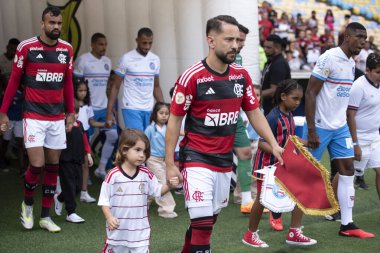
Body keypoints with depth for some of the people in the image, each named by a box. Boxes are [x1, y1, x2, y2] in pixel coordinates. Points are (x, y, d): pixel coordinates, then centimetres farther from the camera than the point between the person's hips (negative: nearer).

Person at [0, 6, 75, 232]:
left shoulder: (67, 49, 4)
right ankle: (28, 204, 17)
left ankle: (45, 217, 17)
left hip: (58, 118, 4)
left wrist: (71, 112, 11)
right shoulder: (26, 47, -8)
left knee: (53, 166, 7)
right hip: (34, 116, -4)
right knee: (37, 165, -11)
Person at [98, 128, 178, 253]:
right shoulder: (113, 175, -11)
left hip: (140, 229, 2)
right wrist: (109, 217, -20)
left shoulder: (146, 174, -1)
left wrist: (168, 185, -13)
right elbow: (104, 200, -8)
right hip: (118, 228, -2)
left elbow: (157, 191, 6)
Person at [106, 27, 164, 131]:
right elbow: (115, 86, -2)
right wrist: (109, 112, -8)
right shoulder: (127, 59, -5)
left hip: (149, 110, 5)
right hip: (131, 109, -5)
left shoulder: (155, 60, 8)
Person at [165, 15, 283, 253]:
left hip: (225, 161, 6)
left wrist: (274, 144, 0)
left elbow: (254, 113, 11)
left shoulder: (241, 76, 2)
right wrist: (170, 164, -9)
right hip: (197, 160, -6)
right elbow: (174, 121, -8)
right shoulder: (192, 77, -14)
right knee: (202, 222, -10)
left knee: (209, 220, 15)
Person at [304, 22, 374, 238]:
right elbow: (310, 93, -17)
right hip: (320, 127, -8)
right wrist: (311, 130, -20)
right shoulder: (330, 58, -15)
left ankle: (347, 225, 6)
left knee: (348, 170, 4)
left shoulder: (351, 63, 10)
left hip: (340, 127, 8)